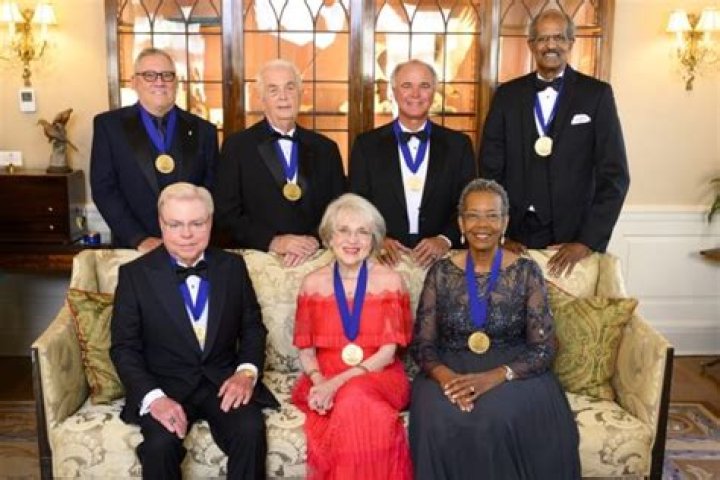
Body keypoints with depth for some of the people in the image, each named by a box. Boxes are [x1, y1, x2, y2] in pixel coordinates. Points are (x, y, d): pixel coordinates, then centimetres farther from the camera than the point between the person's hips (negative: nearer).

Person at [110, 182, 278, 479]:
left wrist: (247, 372, -8)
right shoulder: (135, 274, -2)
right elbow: (124, 347, -3)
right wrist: (153, 397, -19)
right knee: (160, 444, -30)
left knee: (250, 431, -27)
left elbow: (252, 327, 11)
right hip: (165, 385, -1)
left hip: (223, 381, 2)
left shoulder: (232, 267, 6)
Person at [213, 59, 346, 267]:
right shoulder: (236, 146, 5)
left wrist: (314, 240, -7)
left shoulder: (325, 148, 10)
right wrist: (273, 242, -11)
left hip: (315, 260, 1)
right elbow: (226, 212, 1)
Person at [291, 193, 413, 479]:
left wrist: (339, 382, -19)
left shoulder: (390, 281, 0)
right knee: (355, 406, -33)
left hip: (378, 377, 0)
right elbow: (306, 350, 6)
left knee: (357, 399, -34)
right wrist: (320, 381, -16)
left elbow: (388, 352, -6)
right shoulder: (313, 283, 5)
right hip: (324, 379, 1)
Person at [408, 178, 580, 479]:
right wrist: (445, 376, -20)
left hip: (512, 373, -1)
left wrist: (495, 376, -21)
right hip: (449, 372, 1)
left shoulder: (526, 272, 0)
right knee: (440, 422, -29)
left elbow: (544, 348, -4)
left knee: (501, 421, -32)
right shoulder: (441, 273, 4)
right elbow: (422, 344, 2)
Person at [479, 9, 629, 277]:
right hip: (516, 235, 2)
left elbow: (614, 175, -4)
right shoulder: (507, 95, 5)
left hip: (575, 237, -1)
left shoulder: (597, 94, -1)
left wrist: (588, 241, -13)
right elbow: (490, 170, 3)